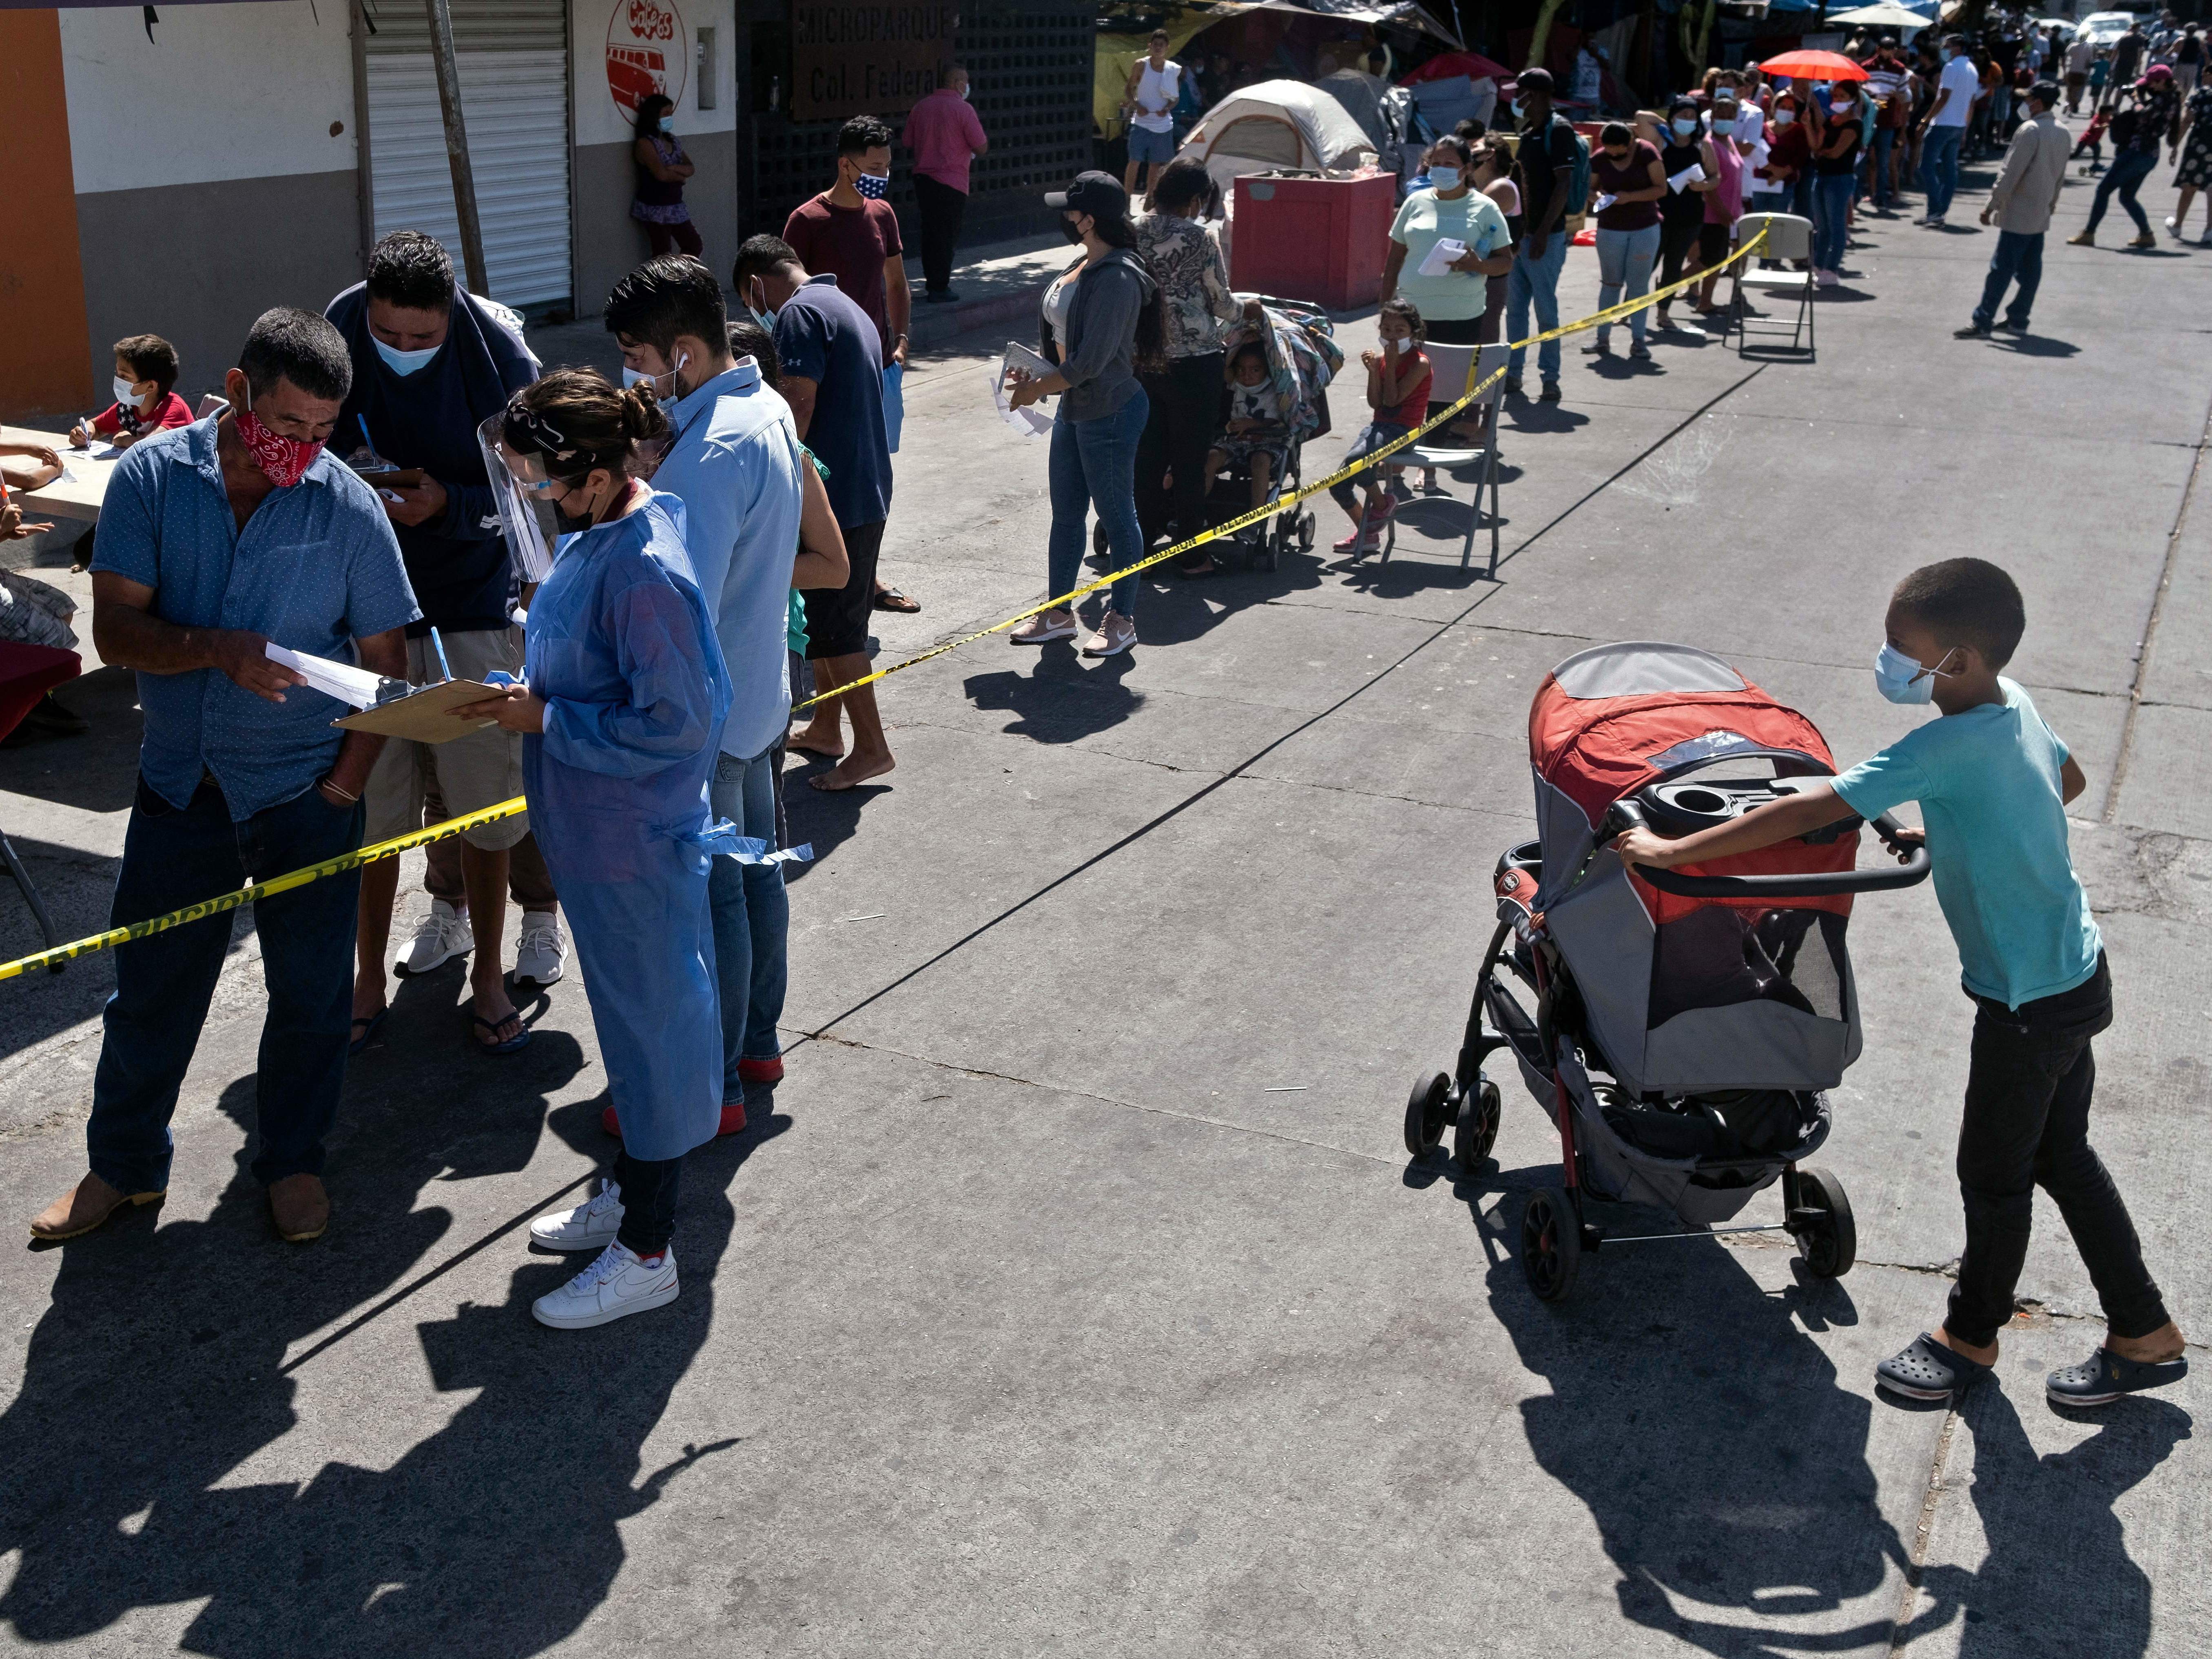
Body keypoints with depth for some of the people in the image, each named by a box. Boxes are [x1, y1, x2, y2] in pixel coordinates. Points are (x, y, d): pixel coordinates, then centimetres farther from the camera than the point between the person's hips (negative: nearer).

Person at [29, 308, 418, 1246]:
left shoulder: (349, 507, -8)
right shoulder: (151, 477, -6)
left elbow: (385, 664, -3)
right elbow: (116, 632, -11)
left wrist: (342, 787, -8)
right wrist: (219, 651, -28)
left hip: (306, 793, -1)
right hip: (181, 784, 1)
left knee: (309, 992, 9)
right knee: (149, 990, 11)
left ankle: (292, 1159, 30)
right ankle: (123, 1165, 31)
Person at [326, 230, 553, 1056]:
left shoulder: (498, 357, -12)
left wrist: (446, 505, -22)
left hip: (476, 605, -1)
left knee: (484, 801, 5)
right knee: (372, 805, 7)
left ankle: (487, 981, 21)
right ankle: (369, 983, 23)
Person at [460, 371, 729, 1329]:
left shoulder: (647, 574, -27)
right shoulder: (594, 534, 2)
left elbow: (673, 725, -26)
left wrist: (545, 720, -19)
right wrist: (522, 696, 1)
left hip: (636, 844, -9)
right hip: (592, 829, 9)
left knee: (650, 1024, 5)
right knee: (626, 1012, 22)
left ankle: (646, 1252, 19)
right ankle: (628, 1192, 41)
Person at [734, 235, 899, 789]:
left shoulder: (799, 313, -14)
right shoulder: (848, 308, 18)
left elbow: (798, 409, -22)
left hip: (833, 496, -10)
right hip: (868, 492, 10)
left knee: (834, 626, -2)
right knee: (829, 616, 19)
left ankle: (871, 748, 3)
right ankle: (825, 729, 30)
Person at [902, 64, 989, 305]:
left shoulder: (920, 107, 6)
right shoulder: (963, 109, -11)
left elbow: (907, 142, 12)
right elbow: (981, 148, -11)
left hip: (923, 177, 6)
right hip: (951, 181, -6)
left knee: (930, 232, 16)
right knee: (946, 235, 1)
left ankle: (932, 283, 23)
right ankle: (939, 290, 4)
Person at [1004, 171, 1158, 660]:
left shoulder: (1118, 278, -22)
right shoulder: (1085, 266, 8)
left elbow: (1092, 359, -24)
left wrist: (1038, 389, -14)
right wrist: (1039, 376, 3)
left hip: (1110, 412, -10)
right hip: (1074, 408, 10)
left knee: (1116, 514, 4)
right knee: (1065, 513, 15)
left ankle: (1121, 619, 17)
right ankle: (1058, 613, 27)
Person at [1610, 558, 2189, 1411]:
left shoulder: (1945, 749, -29)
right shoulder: (2014, 702, -2)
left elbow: (1805, 813, -30)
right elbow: (2070, 780, 18)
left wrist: (1673, 850, -25)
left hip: (2029, 1003, -9)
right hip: (2076, 973, 9)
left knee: (1993, 1174, 11)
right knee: (2061, 1157, 22)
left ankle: (1972, 1335, 33)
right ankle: (2144, 1332, 33)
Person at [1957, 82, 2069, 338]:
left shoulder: (2030, 130, -15)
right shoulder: (2064, 134, 10)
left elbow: (2011, 173, -17)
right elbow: (2061, 175, 16)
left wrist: (1992, 206, -14)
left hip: (2019, 214, -8)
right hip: (2041, 214, 8)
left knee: (2001, 268, -8)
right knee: (2030, 269, 11)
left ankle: (1982, 323, -9)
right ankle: (2018, 319, 16)